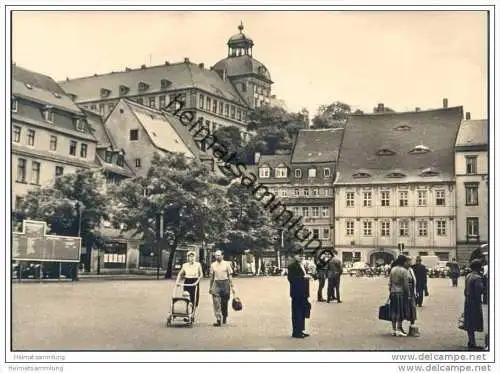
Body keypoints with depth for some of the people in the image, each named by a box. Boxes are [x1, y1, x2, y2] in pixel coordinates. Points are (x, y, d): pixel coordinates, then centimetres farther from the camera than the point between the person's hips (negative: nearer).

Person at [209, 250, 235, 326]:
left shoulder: (226, 264, 1)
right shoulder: (213, 265, 8)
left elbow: (230, 276, 1)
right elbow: (211, 277, 14)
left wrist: (232, 287, -3)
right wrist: (210, 287, 14)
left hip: (225, 283, -1)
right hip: (216, 284, 1)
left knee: (224, 303, 8)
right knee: (216, 303, -9)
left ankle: (224, 317, 27)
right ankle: (218, 319, -11)